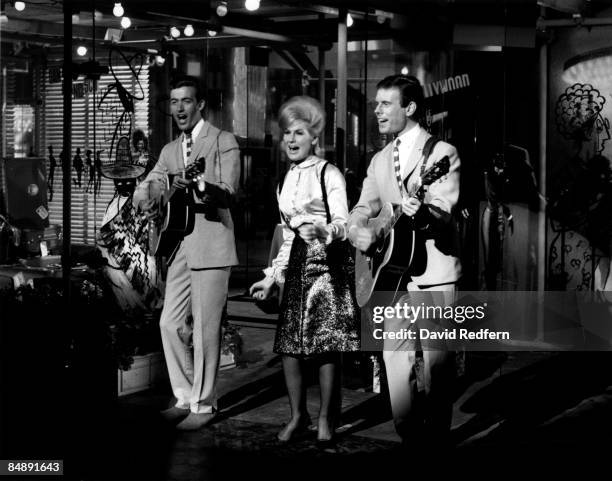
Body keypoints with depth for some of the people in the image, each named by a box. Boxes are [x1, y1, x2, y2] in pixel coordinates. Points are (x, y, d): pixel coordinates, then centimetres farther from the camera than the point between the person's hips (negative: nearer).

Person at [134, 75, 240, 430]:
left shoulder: (223, 142, -3)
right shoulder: (170, 151, 18)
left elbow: (228, 192, -15)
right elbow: (145, 187, 17)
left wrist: (198, 186, -35)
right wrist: (148, 200, -7)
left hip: (211, 245, -7)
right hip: (180, 246, 7)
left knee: (205, 330, -4)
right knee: (170, 324, 7)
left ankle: (204, 404, 6)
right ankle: (185, 397, 21)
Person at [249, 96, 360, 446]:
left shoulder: (329, 174, -3)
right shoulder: (286, 182, 18)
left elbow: (343, 224, -14)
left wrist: (322, 230, -36)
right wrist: (272, 276, 18)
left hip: (329, 263, -6)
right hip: (298, 265, 6)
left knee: (327, 346, -5)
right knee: (289, 345, 1)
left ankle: (325, 420, 6)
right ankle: (298, 415, 16)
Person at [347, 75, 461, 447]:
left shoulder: (442, 153, -4)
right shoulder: (380, 160, 16)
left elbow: (443, 212, -16)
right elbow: (363, 208, 16)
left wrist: (424, 214, -39)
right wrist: (358, 231, -7)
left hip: (433, 272, -6)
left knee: (436, 361, -3)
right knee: (395, 358, 6)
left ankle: (437, 438, 8)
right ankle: (409, 435, 17)